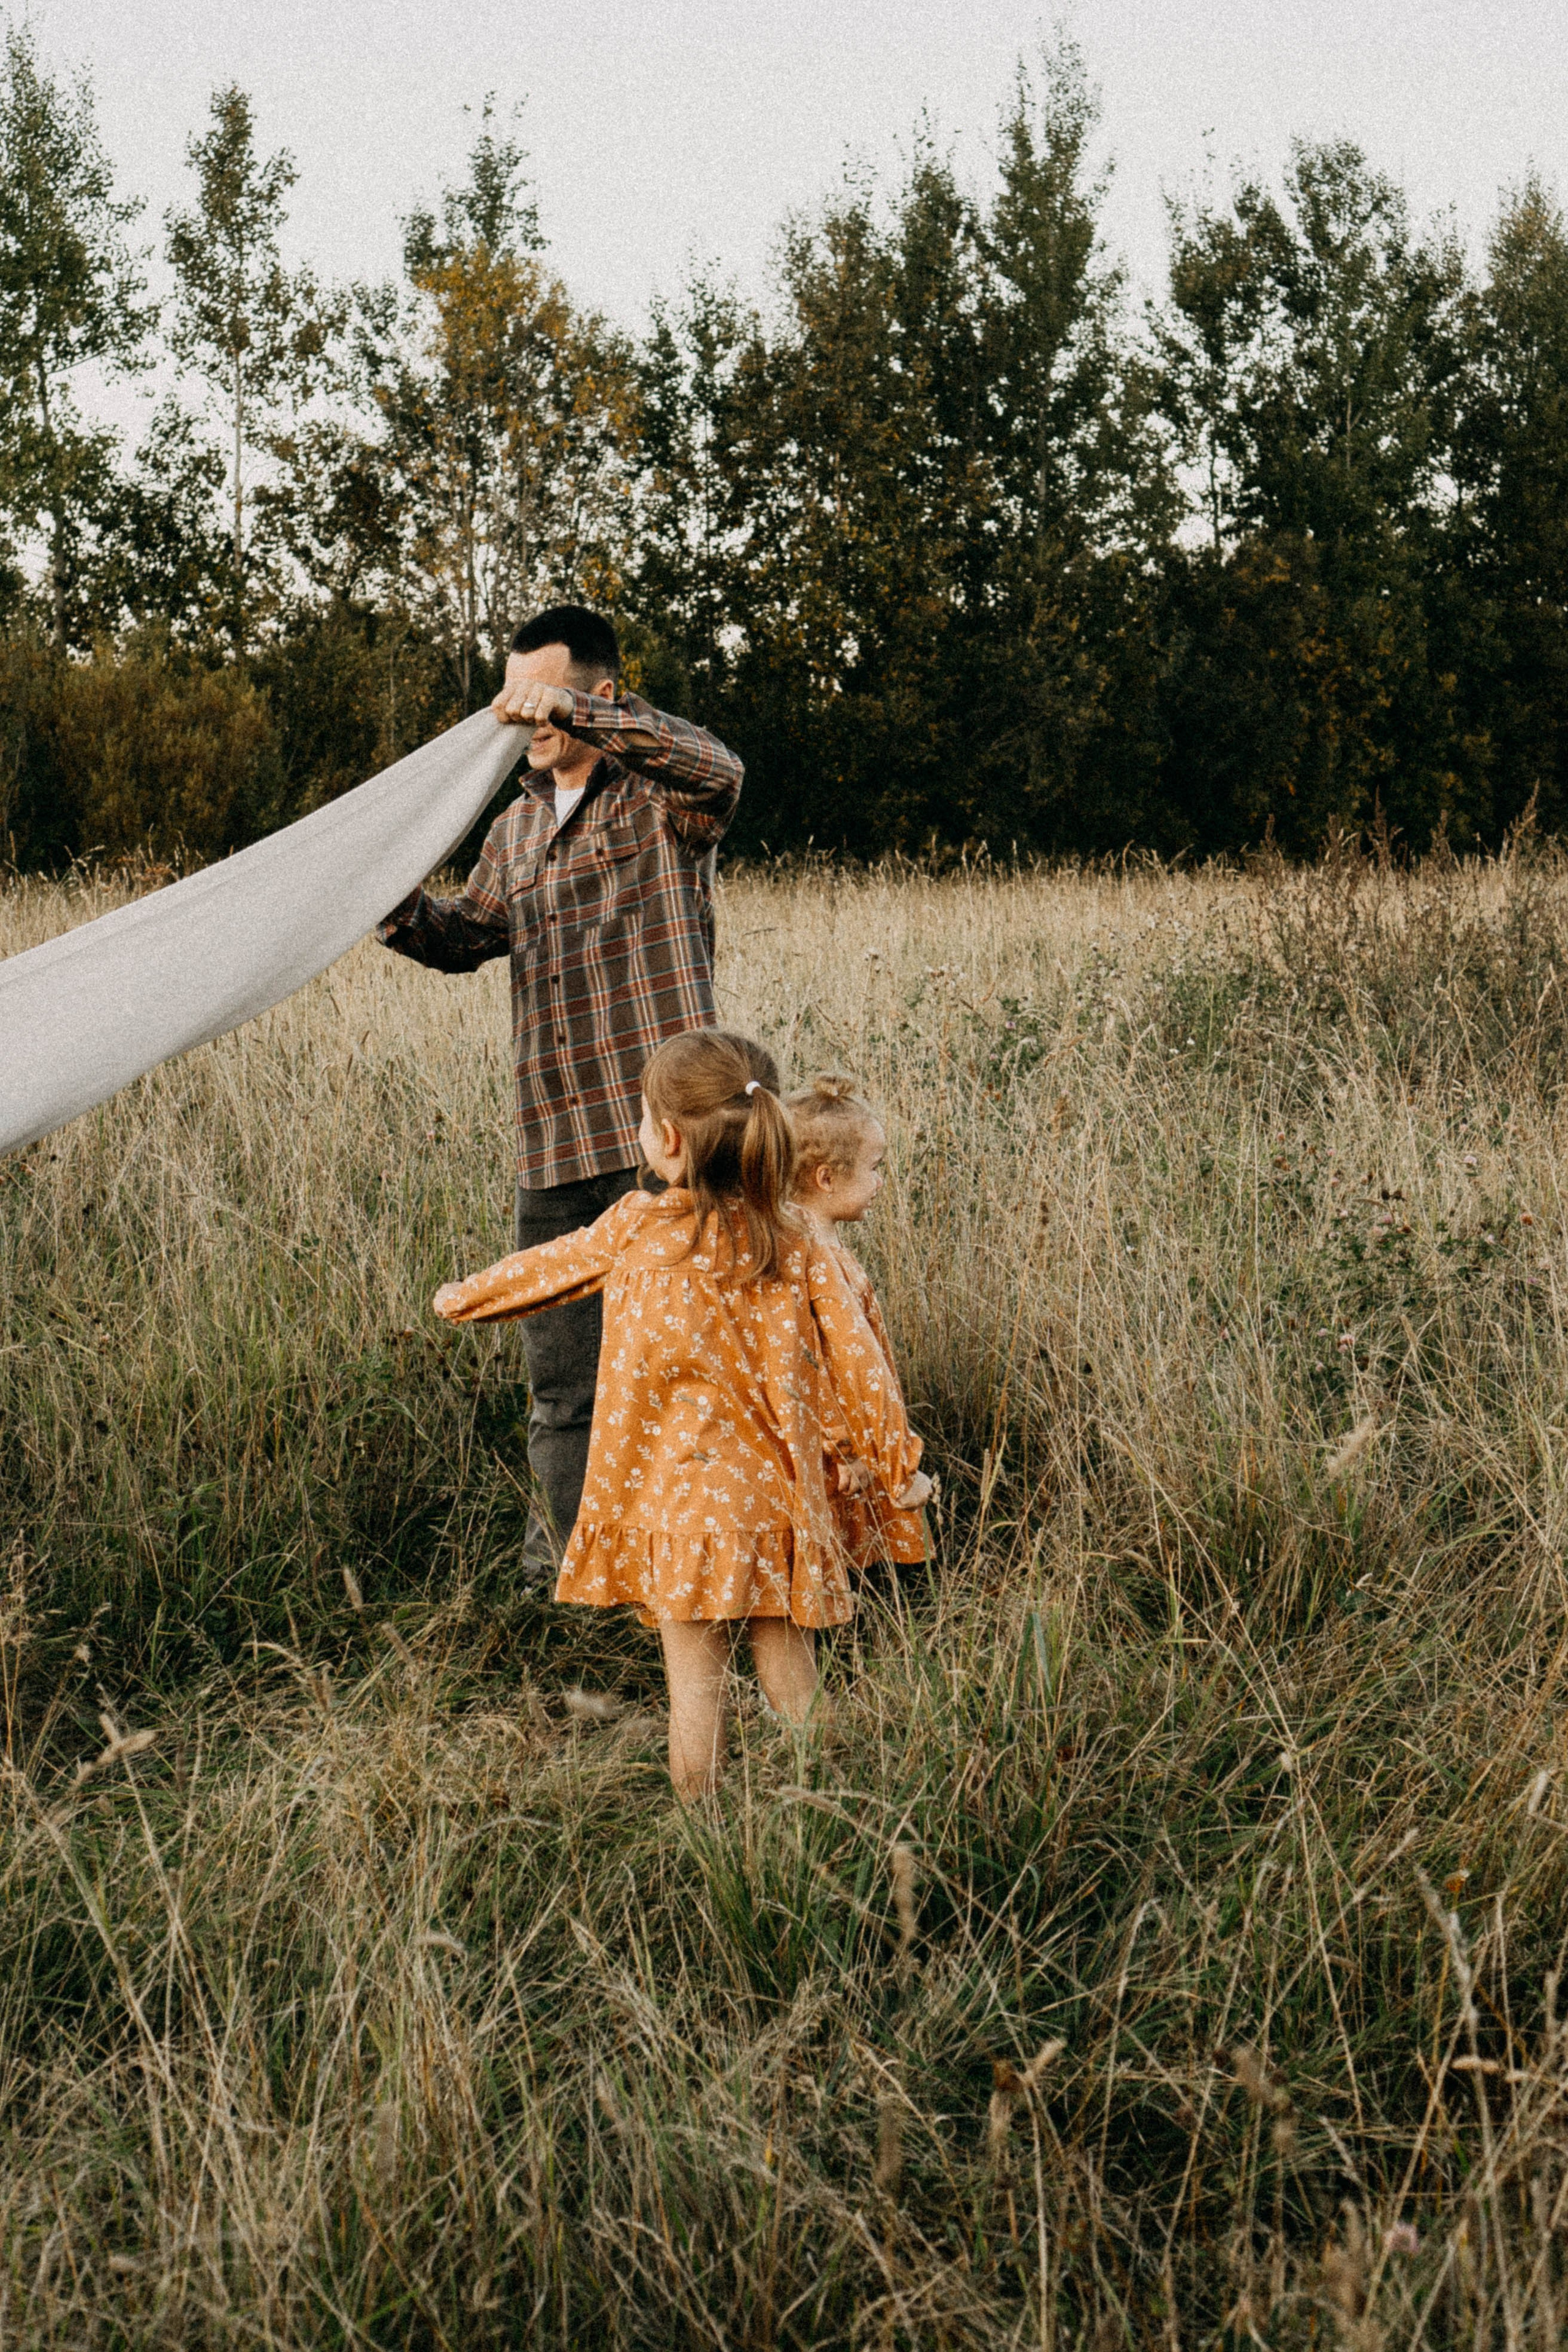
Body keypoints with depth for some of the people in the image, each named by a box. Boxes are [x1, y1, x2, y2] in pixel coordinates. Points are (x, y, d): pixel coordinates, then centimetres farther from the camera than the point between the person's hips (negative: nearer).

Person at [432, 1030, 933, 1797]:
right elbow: (855, 1362, 0)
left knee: (695, 1678, 4)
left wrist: (463, 1297, 29)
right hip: (778, 1498, 2)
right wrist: (898, 1466, 11)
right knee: (789, 1676, 11)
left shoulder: (635, 1230, -7)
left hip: (679, 1497, -2)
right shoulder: (796, 1247, -2)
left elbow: (546, 1268, 10)